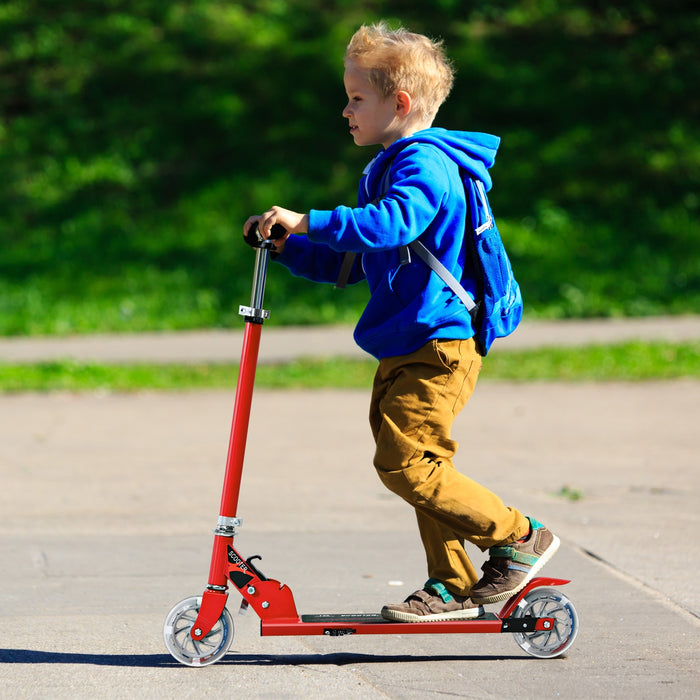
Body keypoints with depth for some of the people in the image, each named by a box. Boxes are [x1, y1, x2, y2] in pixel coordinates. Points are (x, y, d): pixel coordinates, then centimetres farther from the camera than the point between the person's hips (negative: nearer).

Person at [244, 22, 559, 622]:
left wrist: (308, 222, -33)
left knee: (405, 463, -14)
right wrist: (286, 246, 14)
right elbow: (348, 261, 26)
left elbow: (392, 225, -34)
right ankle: (454, 585, 16)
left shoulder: (424, 162, -13)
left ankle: (521, 538, -5)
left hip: (438, 346, -10)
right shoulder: (388, 167, 20)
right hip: (407, 350, 10)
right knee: (420, 462, 10)